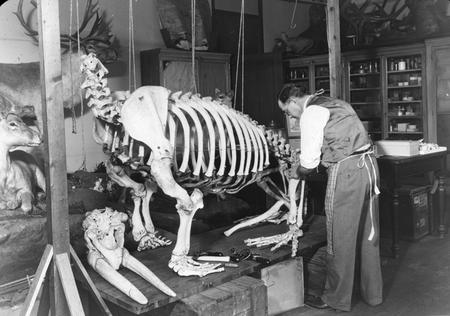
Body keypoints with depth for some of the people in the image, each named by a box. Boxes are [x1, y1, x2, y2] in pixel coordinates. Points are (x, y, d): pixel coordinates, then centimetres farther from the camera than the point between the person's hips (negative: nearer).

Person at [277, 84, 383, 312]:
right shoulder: (333, 103, 20)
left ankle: (337, 299, 14)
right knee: (368, 235, 16)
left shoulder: (311, 112, -7)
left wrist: (298, 172, 11)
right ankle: (373, 293, 27)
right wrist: (307, 166, 22)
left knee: (341, 238, 2)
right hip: (368, 165, 9)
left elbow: (310, 159, -9)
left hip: (346, 170, -9)